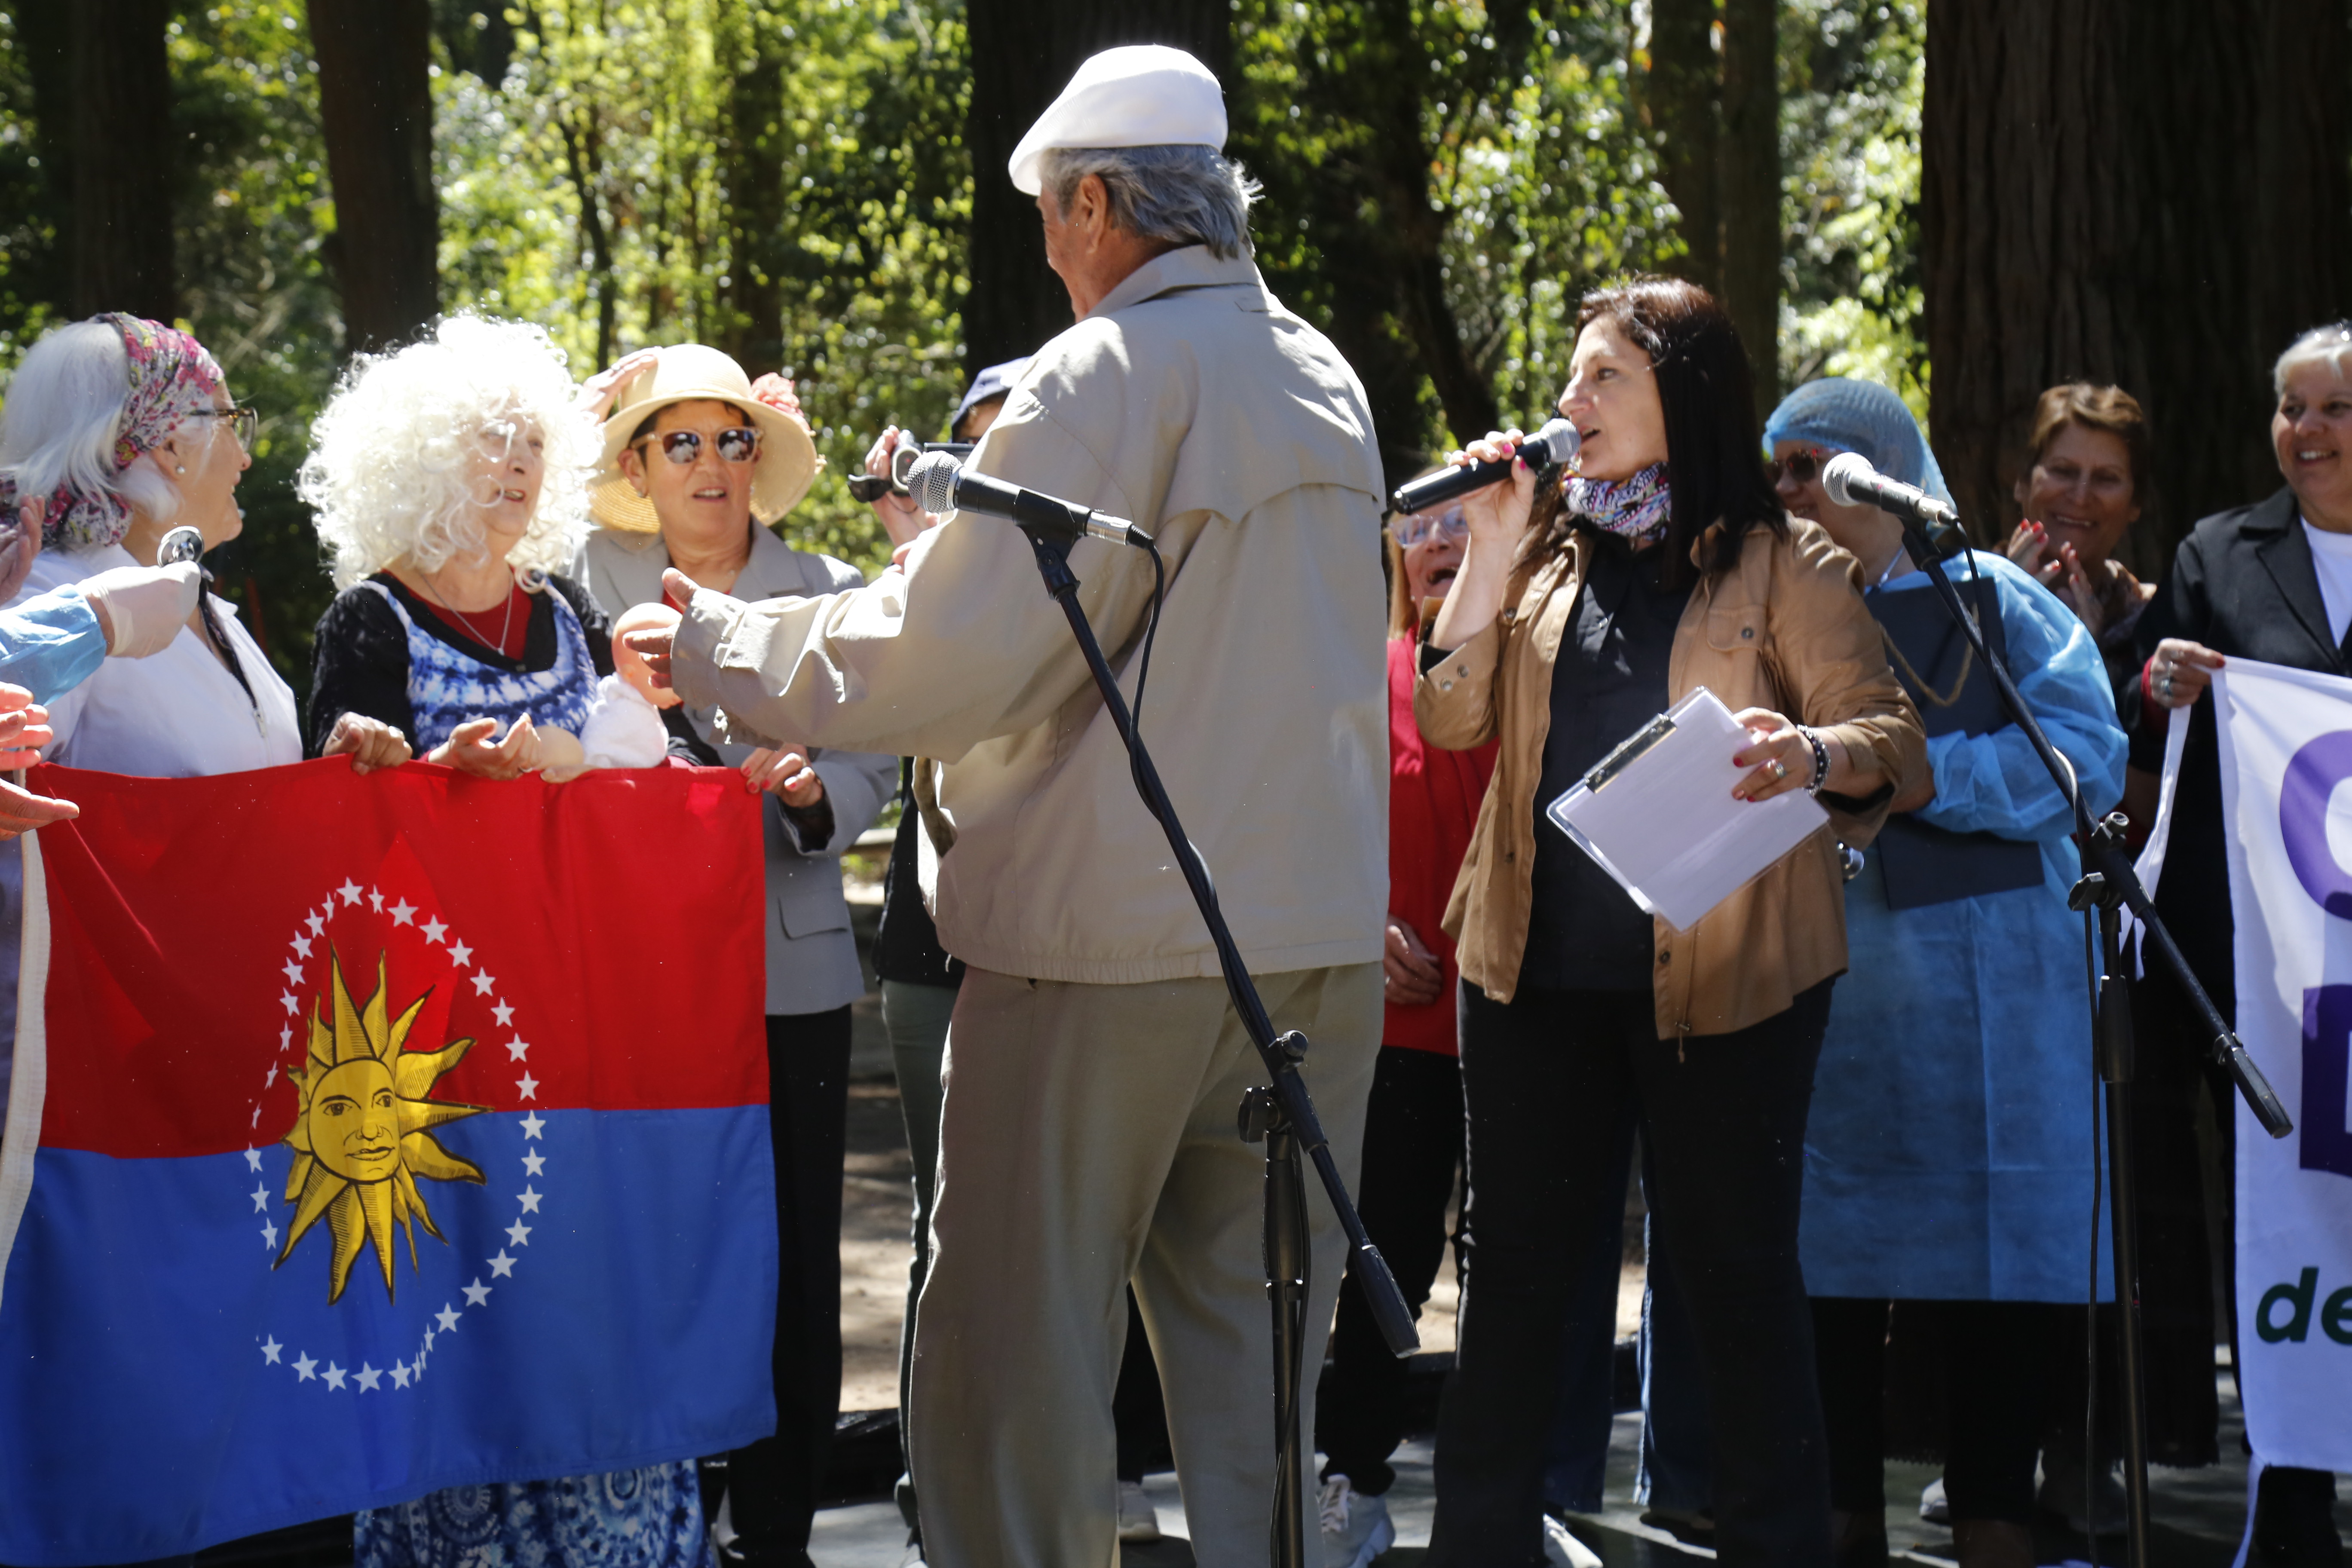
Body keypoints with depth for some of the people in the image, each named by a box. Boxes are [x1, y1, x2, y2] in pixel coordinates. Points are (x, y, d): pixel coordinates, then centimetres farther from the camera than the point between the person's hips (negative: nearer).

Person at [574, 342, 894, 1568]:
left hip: (790, 965, 1)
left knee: (791, 1263, 1)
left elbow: (869, 767, 5)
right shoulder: (590, 583, 7)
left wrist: (810, 789, -16)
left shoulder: (828, 595, 11)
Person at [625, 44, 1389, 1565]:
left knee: (1019, 1368, 0)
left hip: (1111, 945, -7)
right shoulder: (1327, 383, 12)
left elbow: (949, 659, -14)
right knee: (1255, 1349, 10)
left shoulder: (1101, 382, -11)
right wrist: (966, 518, 24)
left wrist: (716, 645, -2)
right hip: (1321, 934, 7)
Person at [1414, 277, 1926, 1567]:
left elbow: (1894, 741, -8)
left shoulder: (1784, 565, -2)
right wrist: (1491, 553, -3)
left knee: (1736, 1268, 2)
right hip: (1538, 972, 5)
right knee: (1513, 1263, 9)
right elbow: (1449, 719, 6)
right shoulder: (1546, 548, 13)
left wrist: (1813, 755, -30)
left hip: (1718, 977, -4)